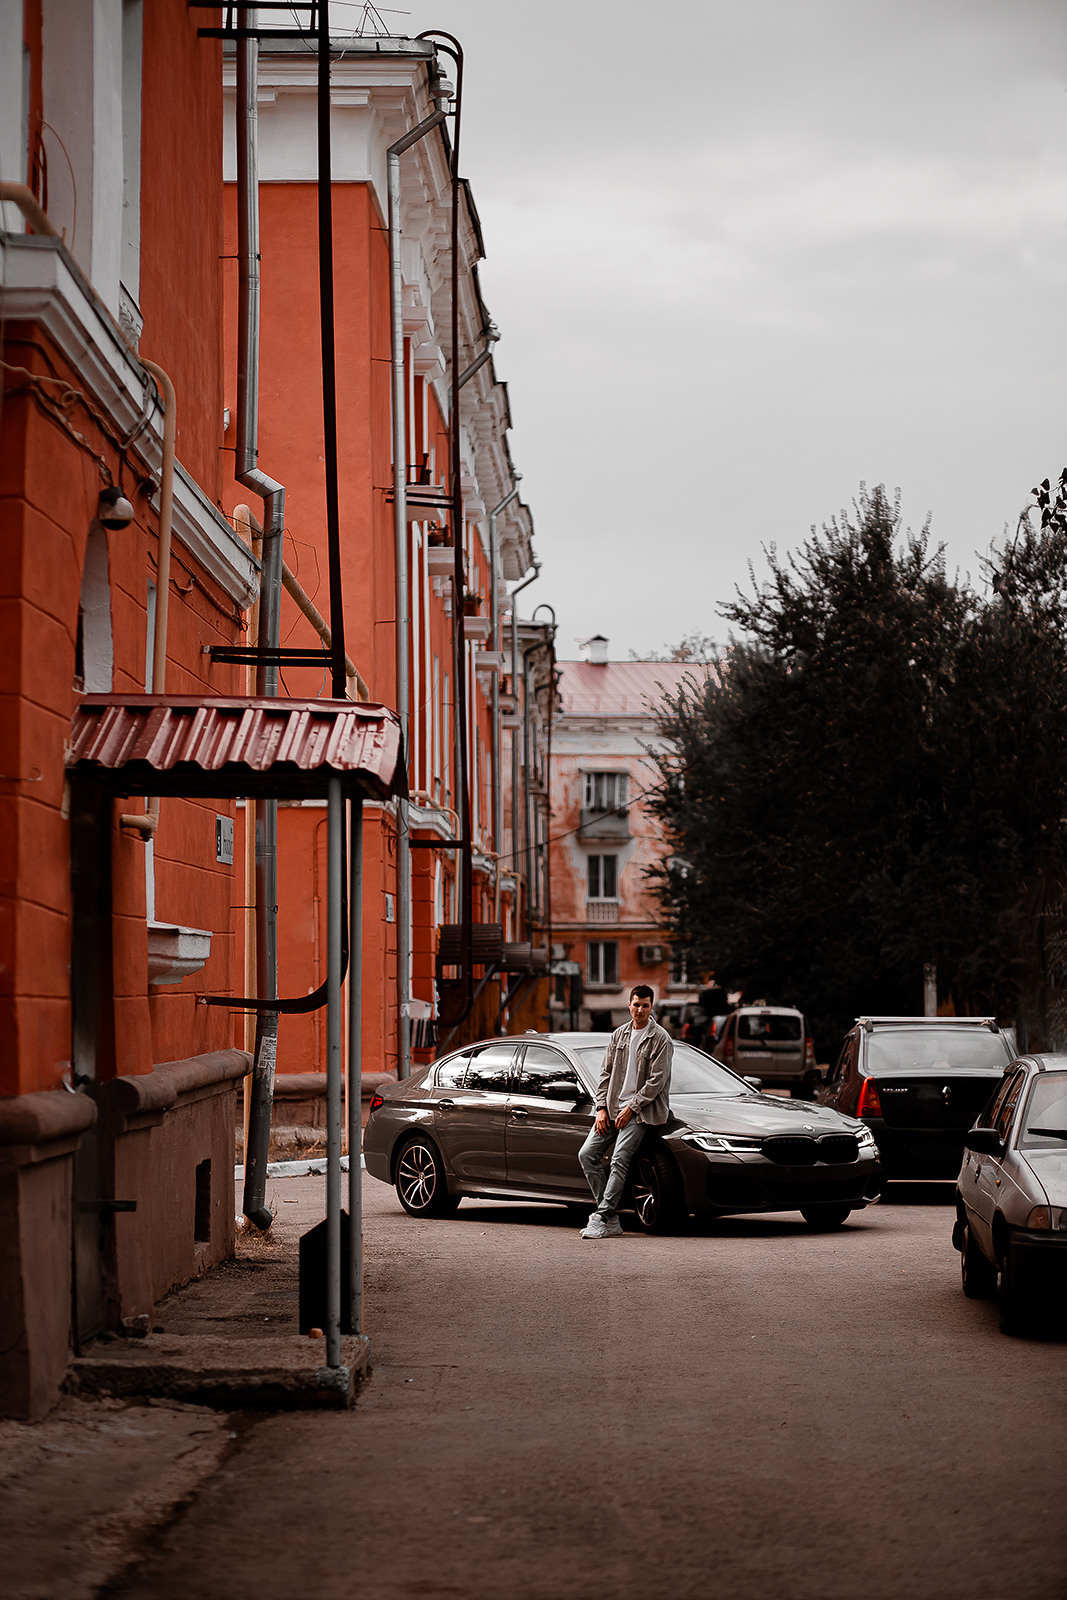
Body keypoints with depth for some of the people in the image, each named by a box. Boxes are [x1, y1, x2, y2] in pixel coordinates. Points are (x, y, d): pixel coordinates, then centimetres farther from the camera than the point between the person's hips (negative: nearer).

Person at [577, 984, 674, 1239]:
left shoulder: (660, 1039, -5)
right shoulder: (619, 1035, 13)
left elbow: (656, 1080, -10)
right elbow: (606, 1073, 15)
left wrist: (631, 1108, -13)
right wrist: (601, 1108, 4)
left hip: (640, 1111, -7)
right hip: (613, 1110, 7)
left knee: (620, 1160, -18)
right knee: (587, 1154, -3)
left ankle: (602, 1219, -18)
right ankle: (611, 1220, -3)